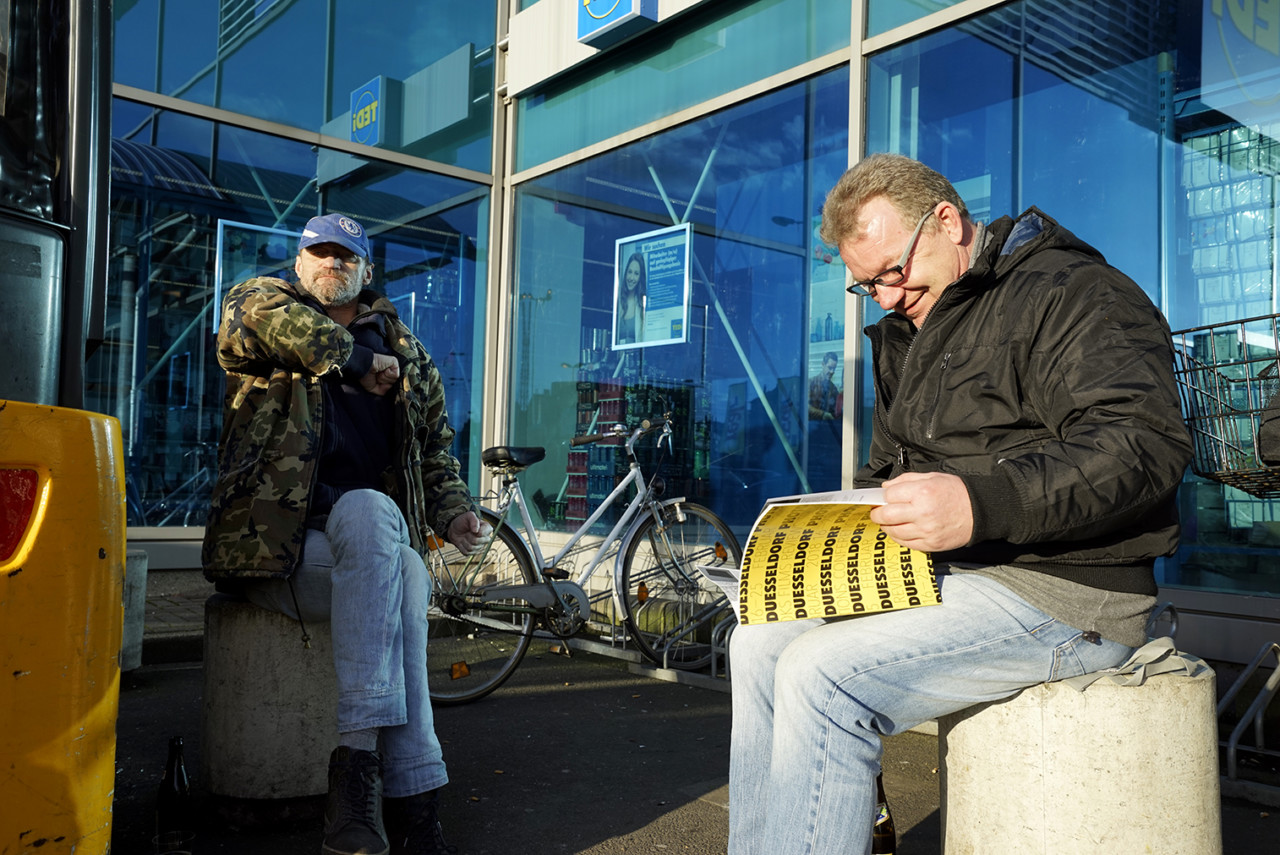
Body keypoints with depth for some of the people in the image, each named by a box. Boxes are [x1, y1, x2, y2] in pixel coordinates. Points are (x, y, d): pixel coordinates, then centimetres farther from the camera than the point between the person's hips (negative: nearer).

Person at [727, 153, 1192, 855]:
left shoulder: (1070, 292, -10)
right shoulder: (905, 333, 19)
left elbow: (1145, 444, -23)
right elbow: (888, 469, 26)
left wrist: (982, 505, -35)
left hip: (1060, 594, -9)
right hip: (935, 576, 9)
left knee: (820, 674, -25)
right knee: (760, 642, 1)